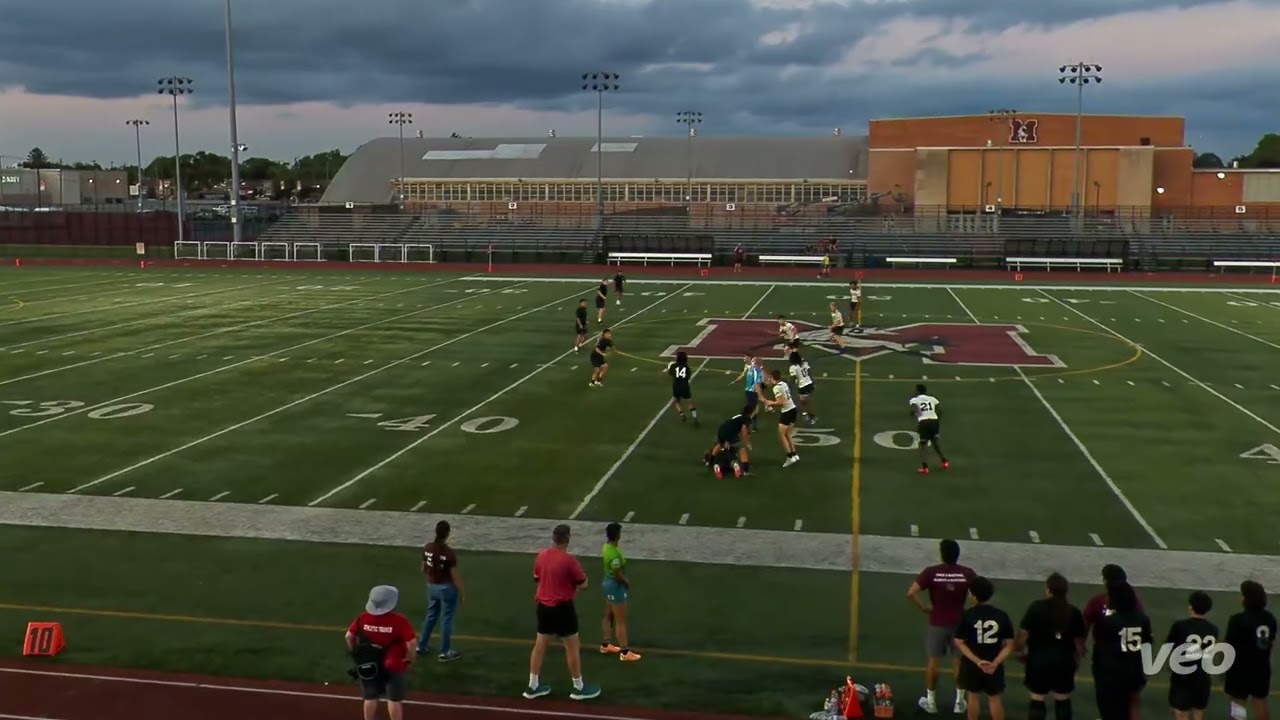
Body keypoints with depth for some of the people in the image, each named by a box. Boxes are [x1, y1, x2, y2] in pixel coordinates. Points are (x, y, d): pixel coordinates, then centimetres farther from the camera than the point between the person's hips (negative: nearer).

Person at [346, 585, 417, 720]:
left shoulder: (363, 618, -8)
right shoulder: (399, 621, -20)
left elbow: (349, 636, 1)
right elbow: (411, 642, -22)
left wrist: (355, 653, 15)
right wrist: (408, 659, -5)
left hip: (368, 665, 3)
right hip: (393, 666, -3)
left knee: (370, 697, 19)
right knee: (394, 698, 11)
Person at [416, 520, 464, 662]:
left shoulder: (427, 548, -7)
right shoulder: (450, 553, -25)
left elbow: (424, 569, 6)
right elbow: (455, 576, -19)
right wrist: (462, 594, -8)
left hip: (432, 586, 6)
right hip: (447, 588, -6)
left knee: (431, 616, 24)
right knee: (446, 619, 7)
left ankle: (422, 646, 34)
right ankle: (445, 652, 16)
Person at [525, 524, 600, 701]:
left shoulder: (542, 555, 1)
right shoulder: (569, 560, -20)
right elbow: (583, 584, -12)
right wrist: (575, 576, 9)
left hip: (543, 605, 7)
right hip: (562, 608, -7)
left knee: (540, 645, 14)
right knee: (573, 647, 6)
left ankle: (533, 686, 20)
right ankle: (579, 688, 16)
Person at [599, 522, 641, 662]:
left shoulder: (607, 546, 0)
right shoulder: (614, 553, -30)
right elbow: (618, 575, -27)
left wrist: (624, 580, 8)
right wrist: (627, 582, -8)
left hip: (609, 582, 10)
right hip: (616, 585, -10)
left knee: (609, 616, 22)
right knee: (621, 621, -1)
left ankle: (605, 645, 36)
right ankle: (625, 652, 5)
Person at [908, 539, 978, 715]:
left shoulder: (931, 572, -13)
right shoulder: (967, 573, -8)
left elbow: (911, 593, -20)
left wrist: (923, 608, -6)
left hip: (937, 623, -1)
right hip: (959, 623, 1)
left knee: (934, 661, 12)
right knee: (959, 661, 16)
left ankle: (930, 701, 21)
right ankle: (959, 701, 24)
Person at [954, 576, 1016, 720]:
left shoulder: (967, 615, -12)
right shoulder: (1002, 616, -8)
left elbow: (959, 643, -12)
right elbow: (1009, 645, -9)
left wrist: (977, 661, -14)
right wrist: (995, 663, -14)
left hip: (972, 664, 0)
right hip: (994, 665, 0)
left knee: (973, 696, 18)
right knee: (995, 699, 13)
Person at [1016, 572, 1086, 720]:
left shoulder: (1036, 608, -10)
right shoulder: (1074, 612, -2)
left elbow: (1023, 634, -10)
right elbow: (1079, 641, 3)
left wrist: (1016, 648, 7)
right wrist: (1077, 661, 17)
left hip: (1040, 661, -2)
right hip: (1064, 663, 2)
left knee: (1037, 701, 7)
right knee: (1063, 702, 15)